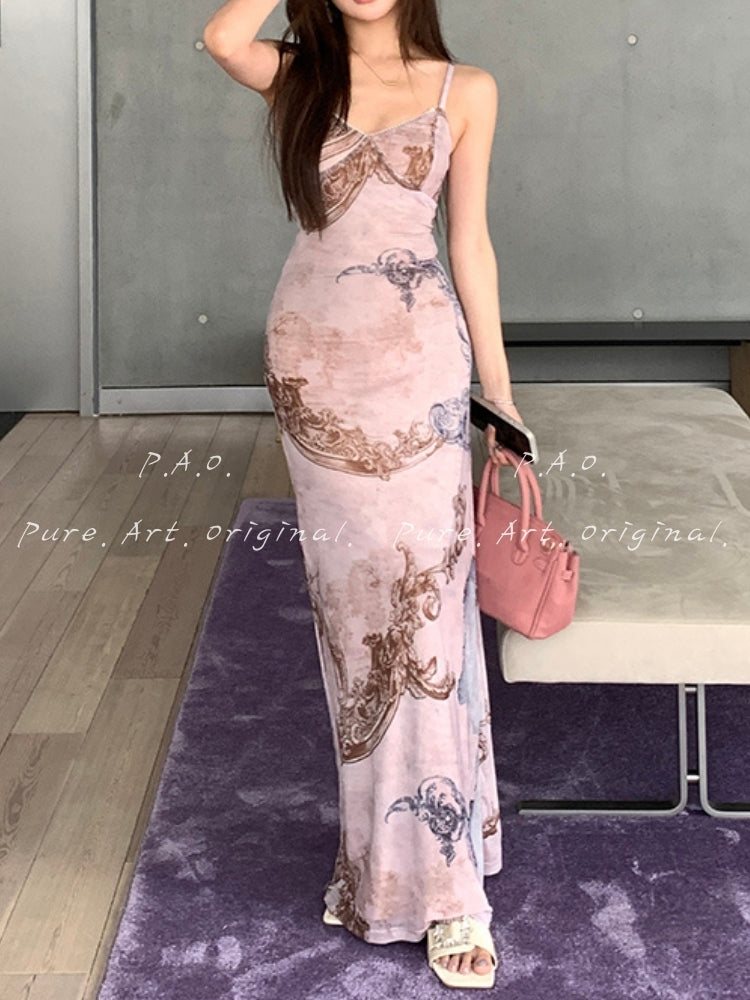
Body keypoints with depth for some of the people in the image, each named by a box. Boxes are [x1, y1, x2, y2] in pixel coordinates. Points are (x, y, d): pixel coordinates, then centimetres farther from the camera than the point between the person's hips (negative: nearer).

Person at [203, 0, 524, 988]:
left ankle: (443, 880, 3)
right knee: (351, 601, 8)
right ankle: (387, 849, 22)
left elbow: (471, 244, 4)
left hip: (416, 363, -2)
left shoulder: (465, 90, 4)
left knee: (423, 601, -5)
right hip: (313, 360, 2)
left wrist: (501, 394, 2)